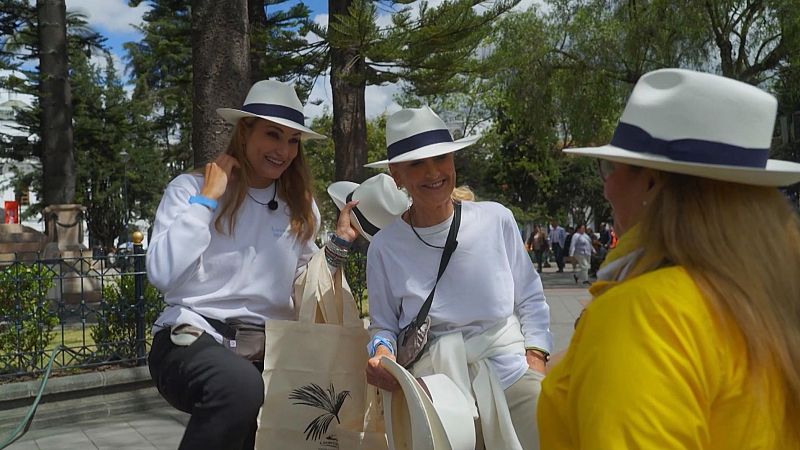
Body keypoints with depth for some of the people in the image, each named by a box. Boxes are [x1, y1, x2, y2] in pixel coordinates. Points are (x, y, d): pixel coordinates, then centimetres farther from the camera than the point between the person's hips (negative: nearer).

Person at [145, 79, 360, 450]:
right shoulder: (190, 188, 1)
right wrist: (207, 198, -11)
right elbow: (163, 276, -14)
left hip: (268, 349, 4)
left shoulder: (300, 208, 12)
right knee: (240, 386, -37)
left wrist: (339, 243, 4)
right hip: (192, 336, -3)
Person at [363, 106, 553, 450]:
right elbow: (383, 326, 7)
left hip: (513, 373, 1)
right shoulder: (385, 248, -3)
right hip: (438, 386, -1)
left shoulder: (497, 220, -1)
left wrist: (536, 361, -1)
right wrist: (382, 353, -13)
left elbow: (530, 298, 8)